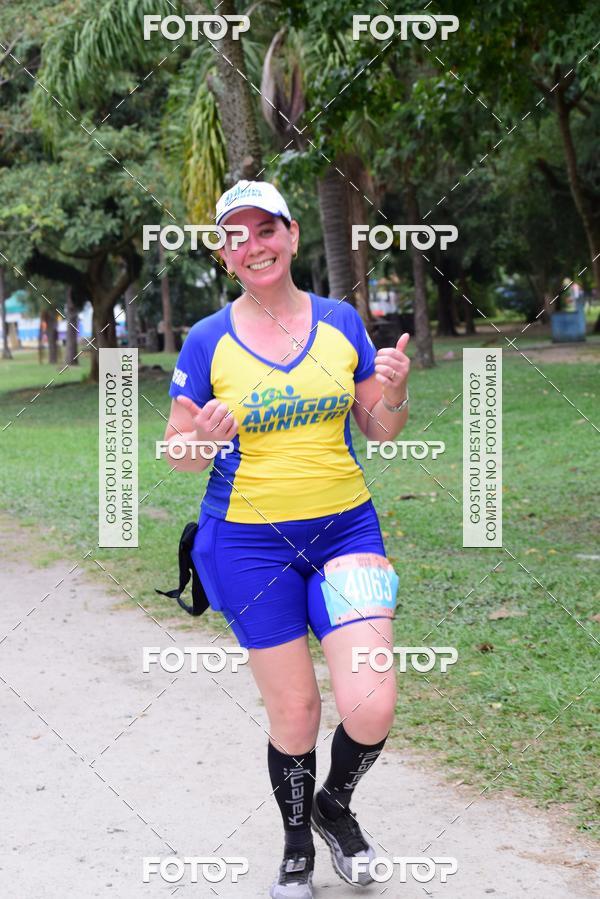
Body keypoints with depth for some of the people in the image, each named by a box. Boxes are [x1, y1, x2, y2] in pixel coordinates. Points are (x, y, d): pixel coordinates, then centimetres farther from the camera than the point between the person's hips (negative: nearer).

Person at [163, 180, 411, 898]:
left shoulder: (341, 321, 3)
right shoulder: (208, 340, -3)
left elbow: (380, 433, 9)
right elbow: (176, 450, 3)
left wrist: (393, 394, -12)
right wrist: (205, 440, -20)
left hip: (345, 528, 2)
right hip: (250, 542, -1)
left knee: (371, 709, -10)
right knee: (294, 714, 3)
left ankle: (335, 807, 24)